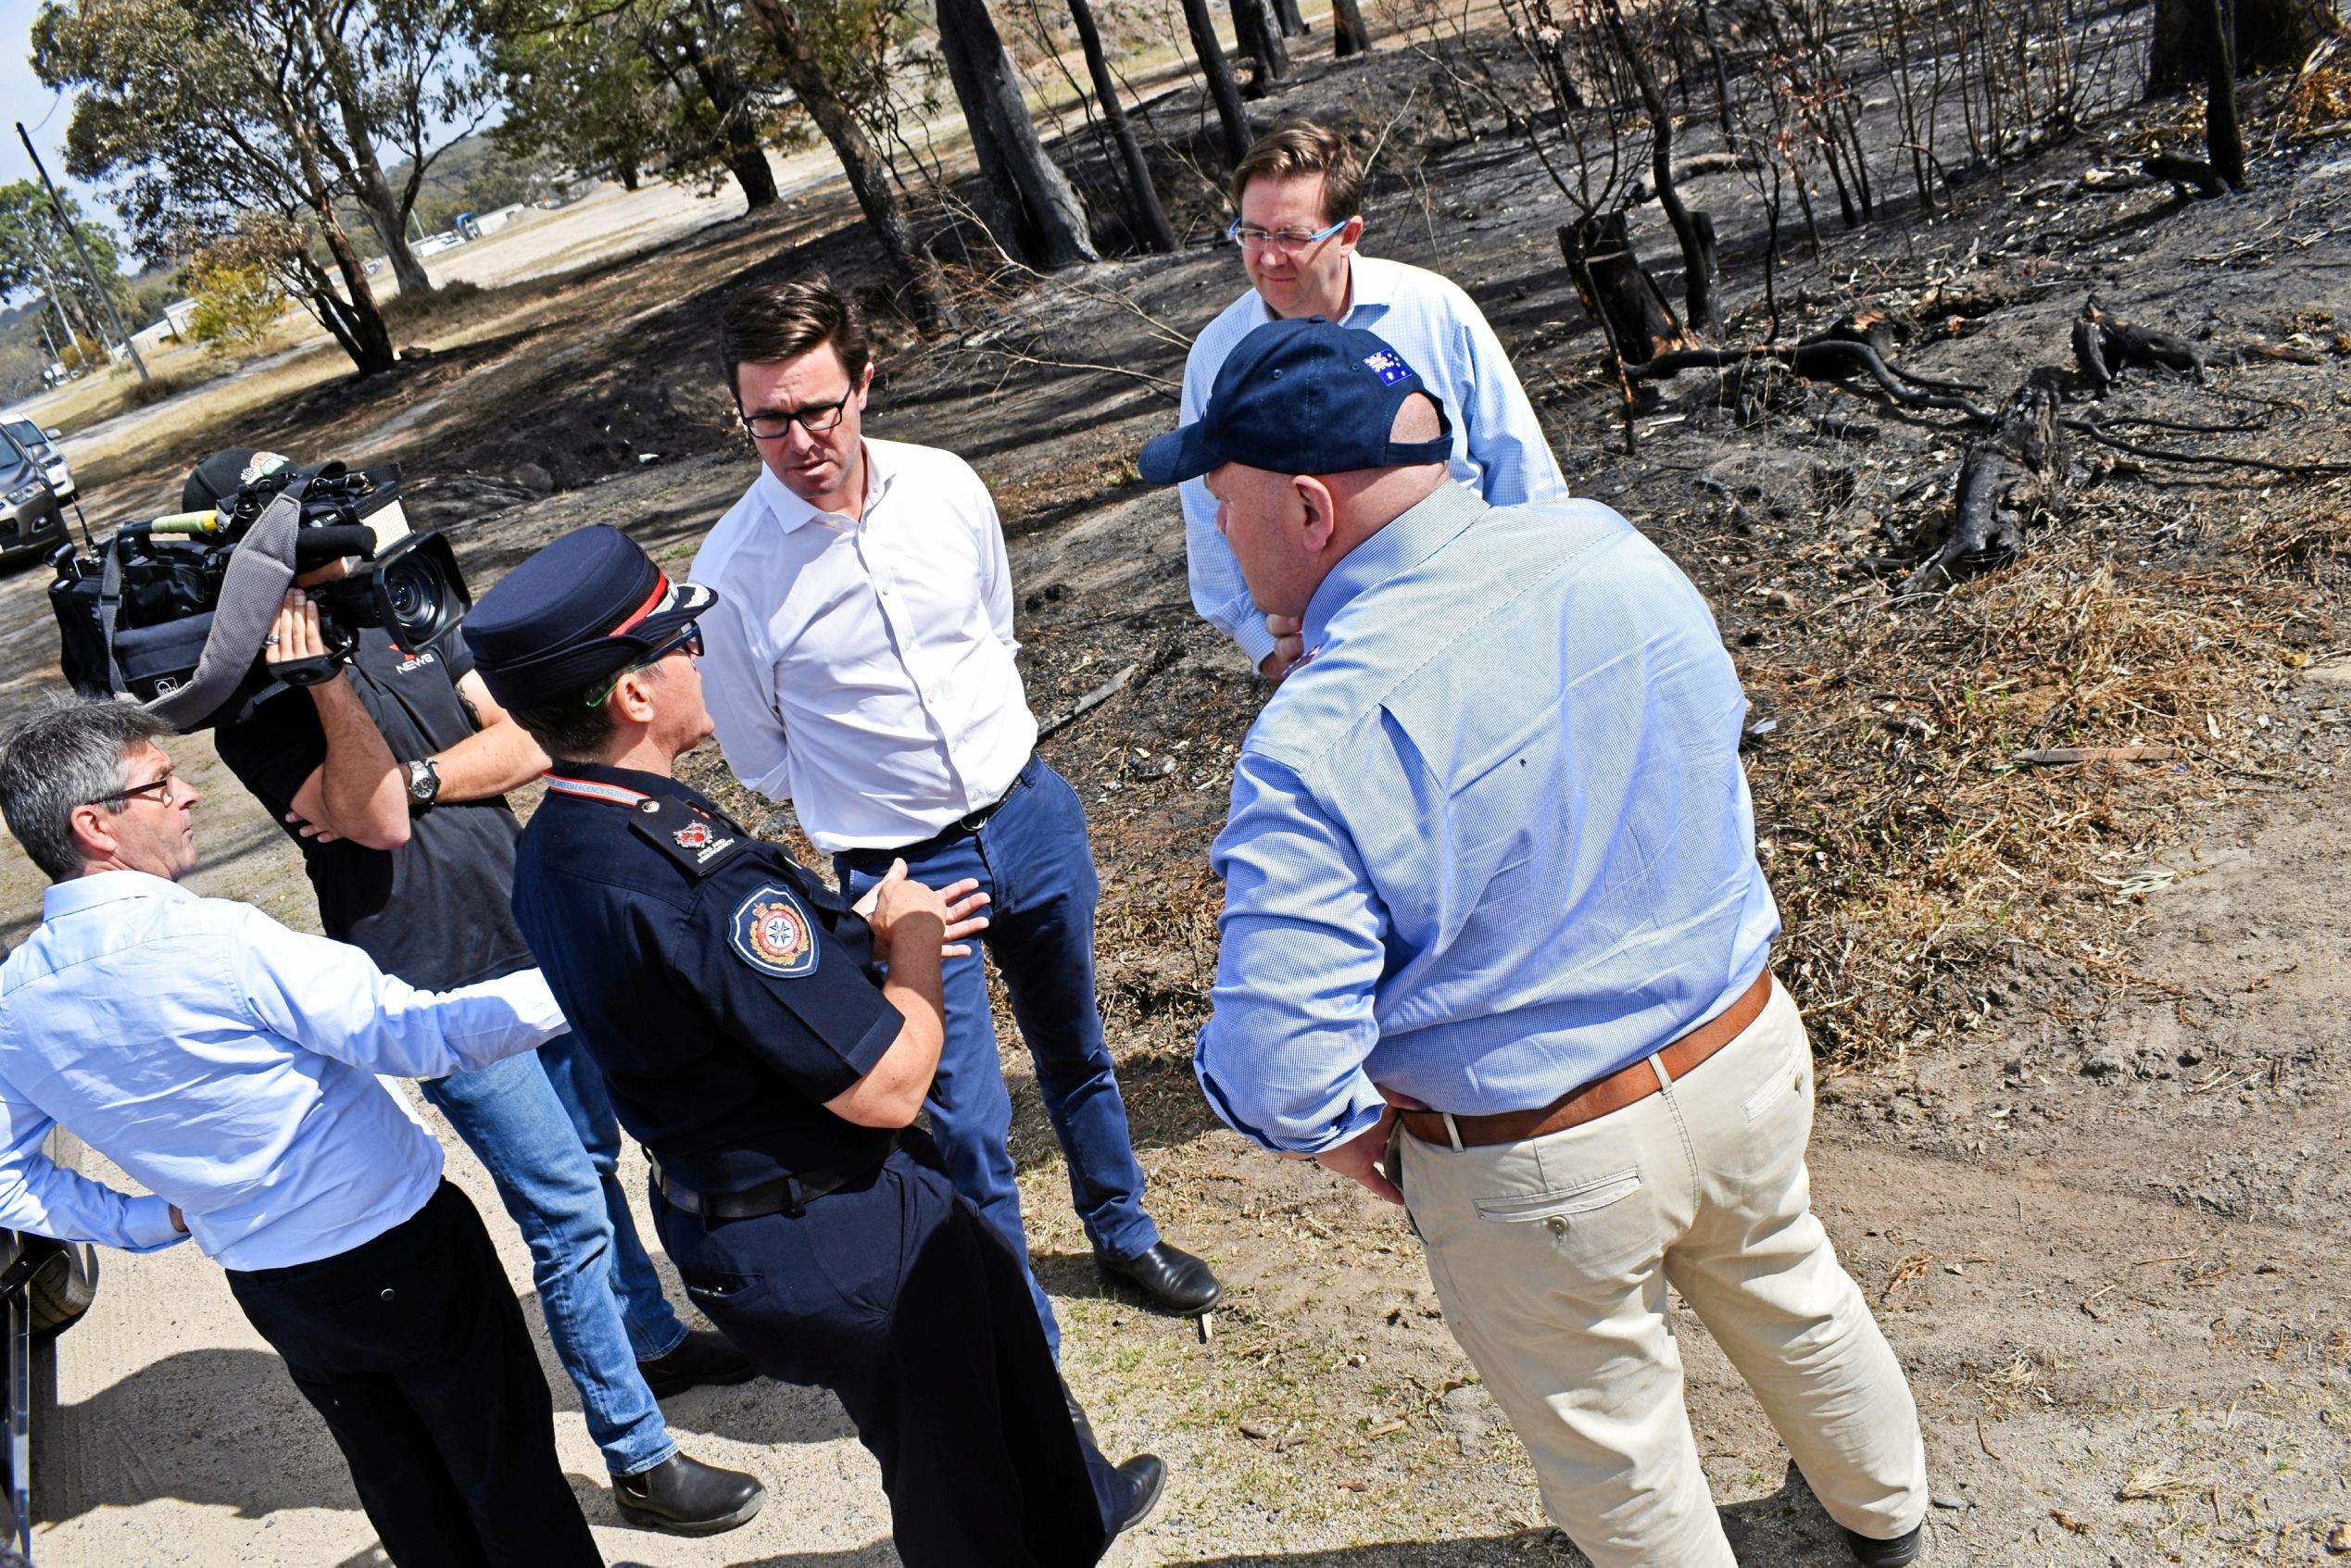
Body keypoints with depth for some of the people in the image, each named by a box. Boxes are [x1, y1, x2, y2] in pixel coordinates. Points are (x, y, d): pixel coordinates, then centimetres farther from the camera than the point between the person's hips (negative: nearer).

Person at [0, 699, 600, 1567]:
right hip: (397, 1253, -7)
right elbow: (421, 1034, -25)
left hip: (267, 1289, 7)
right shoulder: (214, 941, -27)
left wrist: (165, 1217, 12)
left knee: (404, 1489, 25)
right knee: (510, 1473, 13)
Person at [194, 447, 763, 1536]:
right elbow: (374, 821, -26)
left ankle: (653, 1343, 43)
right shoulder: (258, 709, -13)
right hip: (451, 994, -7)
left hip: (538, 947, 7)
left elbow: (524, 745, 0)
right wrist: (322, 676, -30)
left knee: (592, 1163, 22)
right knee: (567, 1210, -3)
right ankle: (638, 1459, 10)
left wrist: (415, 777, -15)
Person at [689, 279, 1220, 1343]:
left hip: (1031, 812, 4)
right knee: (964, 1126, 0)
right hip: (901, 873, -4)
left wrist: (993, 751, 12)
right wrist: (867, 798, 2)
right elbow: (760, 759, -1)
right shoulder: (732, 570, -16)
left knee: (1075, 1052, 24)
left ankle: (1122, 1232, 50)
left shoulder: (947, 487, -7)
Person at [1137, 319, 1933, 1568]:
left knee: (1614, 1450, 22)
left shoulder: (1315, 747, -30)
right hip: (1747, 1054, 7)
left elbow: (1279, 1072, -31)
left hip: (1541, 1176, -6)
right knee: (1787, 1294, 34)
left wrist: (1351, 1133, -8)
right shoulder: (1608, 547, -11)